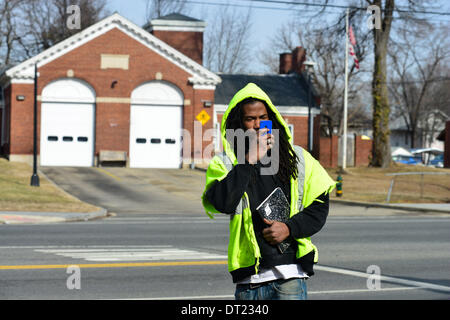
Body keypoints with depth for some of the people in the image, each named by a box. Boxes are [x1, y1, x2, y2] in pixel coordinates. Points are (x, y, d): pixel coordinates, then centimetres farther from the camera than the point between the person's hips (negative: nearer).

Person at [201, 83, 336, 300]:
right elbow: (222, 202, -15)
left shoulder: (297, 158, 10)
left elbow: (319, 206, 10)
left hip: (290, 276, 0)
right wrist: (250, 159, -13)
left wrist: (289, 228, -7)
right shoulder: (225, 164, 4)